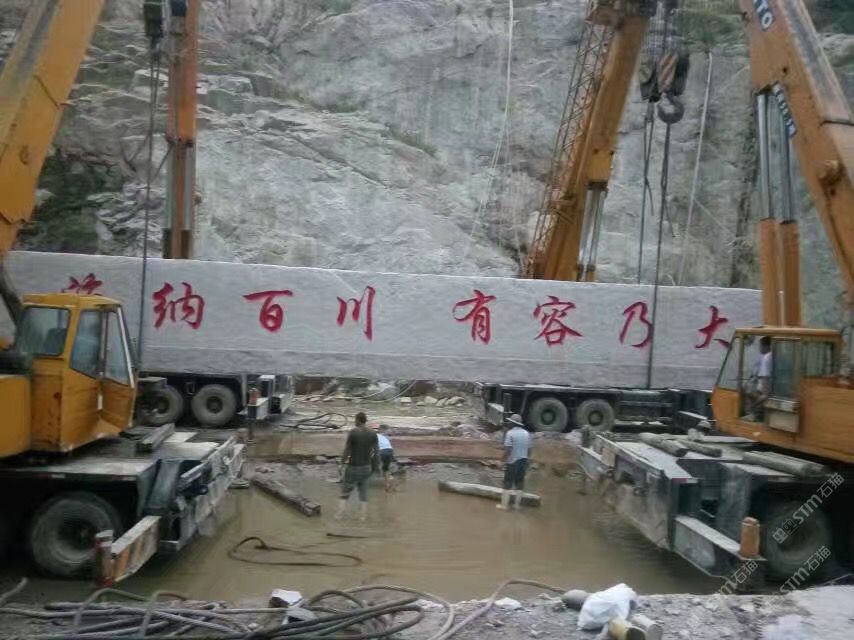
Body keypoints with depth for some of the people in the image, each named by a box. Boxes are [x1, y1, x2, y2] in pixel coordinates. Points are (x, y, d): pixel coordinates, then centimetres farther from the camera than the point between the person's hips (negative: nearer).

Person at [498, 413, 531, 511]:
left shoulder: (510, 433, -14)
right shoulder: (526, 433, 4)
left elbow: (507, 450, -18)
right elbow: (529, 450, 8)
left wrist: (504, 461, -10)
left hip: (512, 462, -5)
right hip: (523, 462, 5)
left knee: (508, 483, 4)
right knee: (519, 483, 12)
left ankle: (504, 504, 8)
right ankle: (517, 504, 18)